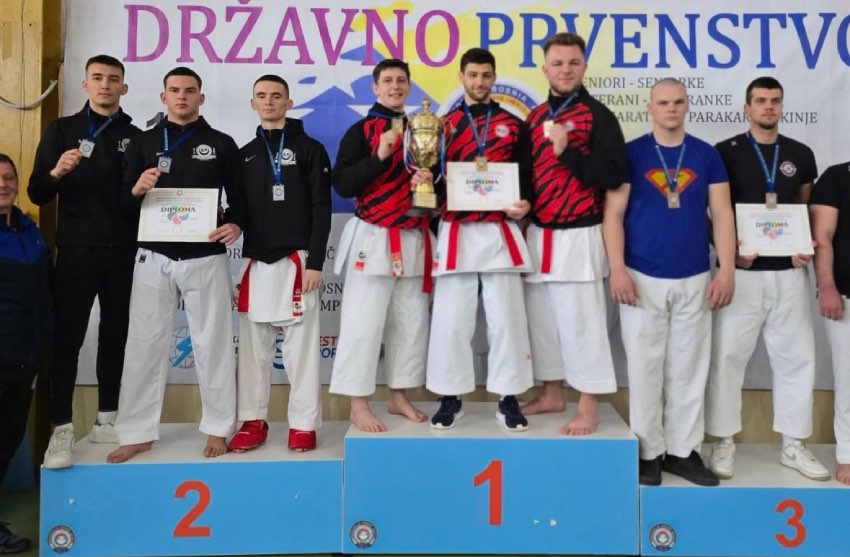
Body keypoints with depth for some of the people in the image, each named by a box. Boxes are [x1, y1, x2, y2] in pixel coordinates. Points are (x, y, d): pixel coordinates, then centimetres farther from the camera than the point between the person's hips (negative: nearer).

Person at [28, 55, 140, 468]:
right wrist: (56, 173, -16)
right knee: (67, 338, -3)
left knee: (116, 337, 7)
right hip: (77, 252, -1)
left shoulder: (136, 137, 9)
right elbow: (37, 193, 4)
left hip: (123, 253, 1)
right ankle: (61, 430, 1)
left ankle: (106, 420, 17)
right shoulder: (62, 130, 7)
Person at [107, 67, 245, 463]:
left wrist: (236, 225, -14)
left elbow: (239, 196, 6)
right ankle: (137, 433, 18)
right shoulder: (143, 143, 9)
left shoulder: (222, 144, 5)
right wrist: (136, 190, -14)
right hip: (154, 257, 2)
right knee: (144, 344, 6)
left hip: (206, 258, -1)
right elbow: (121, 202, 8)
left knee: (213, 343, 5)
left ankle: (218, 428, 18)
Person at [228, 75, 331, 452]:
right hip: (255, 263, 4)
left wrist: (314, 262, -11)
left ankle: (303, 425, 7)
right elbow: (239, 210, 16)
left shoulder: (310, 149, 3)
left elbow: (321, 210, -3)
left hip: (296, 262, -4)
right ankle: (252, 422, 17)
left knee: (300, 347, -1)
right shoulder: (245, 154, 16)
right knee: (253, 347, 7)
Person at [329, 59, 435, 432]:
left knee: (411, 322, 10)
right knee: (364, 323, -4)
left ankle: (398, 397, 24)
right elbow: (342, 185, -11)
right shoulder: (361, 131, -2)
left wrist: (430, 179, -2)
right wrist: (379, 155, -20)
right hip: (373, 238, -5)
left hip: (415, 240, 6)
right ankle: (358, 405, 7)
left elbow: (434, 176, 21)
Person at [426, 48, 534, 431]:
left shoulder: (514, 126, 10)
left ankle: (509, 398, 14)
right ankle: (450, 397, 16)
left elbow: (527, 175, 7)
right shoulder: (442, 125, 11)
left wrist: (524, 204, -13)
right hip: (456, 233, 1)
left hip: (501, 233, 0)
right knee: (451, 318, 3)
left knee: (505, 317, 2)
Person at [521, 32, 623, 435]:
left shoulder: (598, 116, -5)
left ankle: (588, 407, 7)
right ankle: (552, 394, 26)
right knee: (541, 317, 12)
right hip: (537, 234, 7)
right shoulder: (535, 118, 14)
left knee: (579, 320, -4)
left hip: (578, 236, -6)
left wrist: (567, 151, -21)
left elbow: (614, 175, -14)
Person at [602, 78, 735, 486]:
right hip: (642, 278, -2)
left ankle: (683, 450, 21)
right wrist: (617, 269, -13)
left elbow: (722, 214, 6)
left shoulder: (707, 155, 8)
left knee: (689, 369, 9)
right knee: (645, 367, 3)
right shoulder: (630, 153, 1)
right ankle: (648, 451, 16)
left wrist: (727, 270, -3)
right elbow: (613, 214, -3)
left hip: (695, 280, 3)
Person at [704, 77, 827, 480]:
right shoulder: (726, 153, -1)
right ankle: (724, 442, 12)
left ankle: (793, 444, 21)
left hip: (789, 272, 4)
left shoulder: (801, 155, 10)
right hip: (742, 272, -3)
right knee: (727, 355, -2)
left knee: (796, 356, 8)